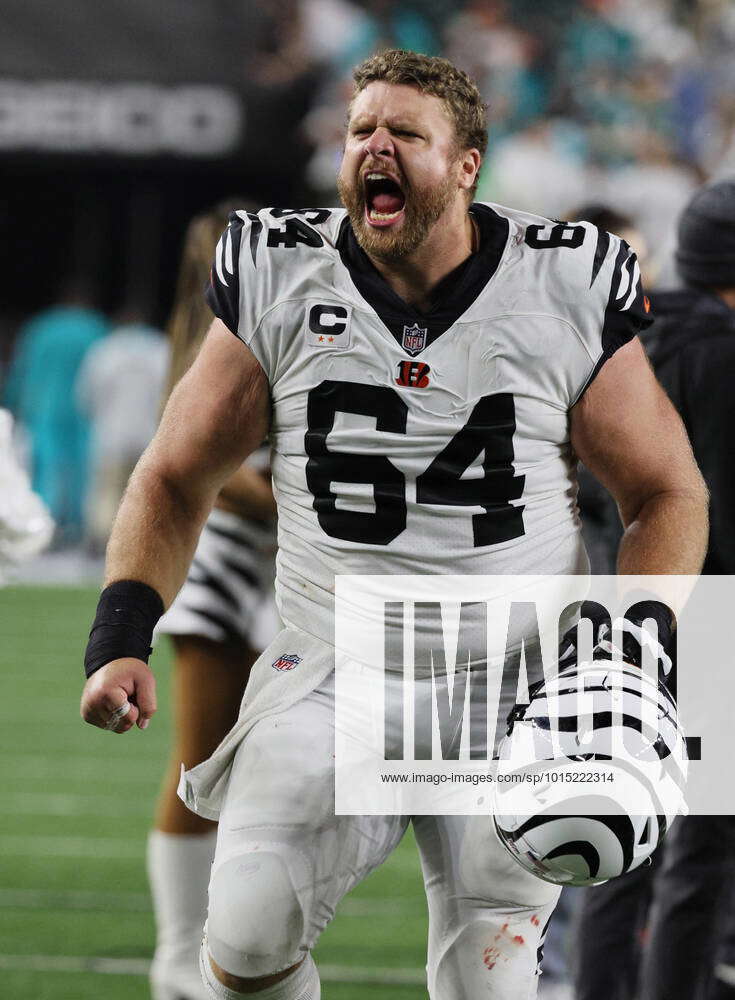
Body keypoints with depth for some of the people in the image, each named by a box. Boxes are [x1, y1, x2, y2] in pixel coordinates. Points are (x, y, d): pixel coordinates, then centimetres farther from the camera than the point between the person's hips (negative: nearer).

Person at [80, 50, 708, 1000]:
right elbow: (175, 480, 9)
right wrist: (120, 638, -6)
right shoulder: (281, 279, 0)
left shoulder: (566, 290, -2)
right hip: (332, 673, 0)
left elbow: (667, 494, 6)